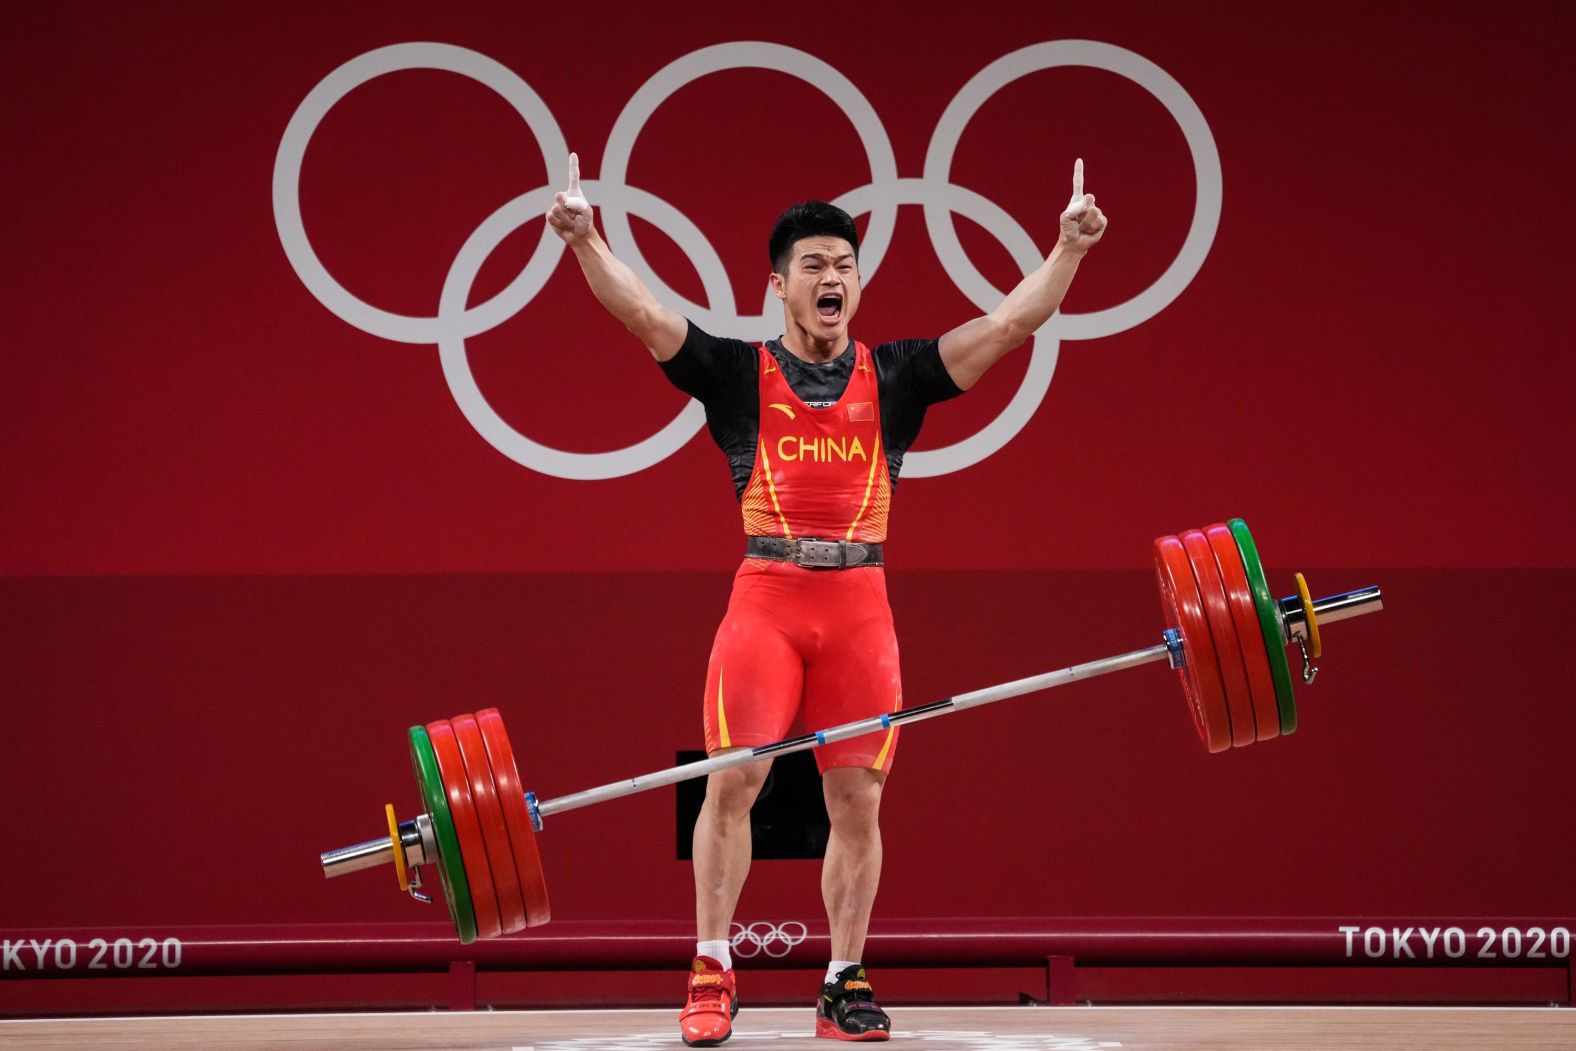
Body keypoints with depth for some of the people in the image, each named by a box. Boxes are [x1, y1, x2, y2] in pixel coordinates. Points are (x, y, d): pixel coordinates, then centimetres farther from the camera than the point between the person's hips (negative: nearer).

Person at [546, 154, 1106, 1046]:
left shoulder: (894, 378, 13)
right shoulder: (740, 373, 8)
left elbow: (1011, 324, 6)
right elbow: (644, 316, -4)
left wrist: (1069, 248, -5)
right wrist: (586, 239, -18)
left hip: (860, 604, 2)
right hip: (767, 596, -2)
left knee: (858, 798, 2)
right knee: (733, 778, -11)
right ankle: (712, 975, -3)